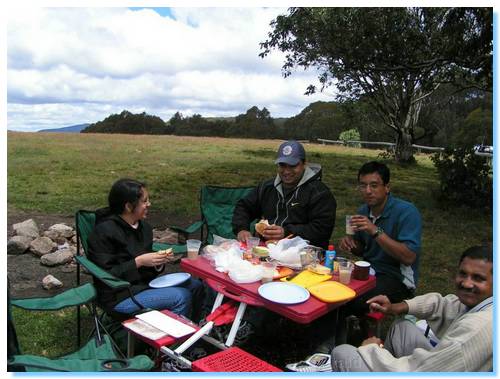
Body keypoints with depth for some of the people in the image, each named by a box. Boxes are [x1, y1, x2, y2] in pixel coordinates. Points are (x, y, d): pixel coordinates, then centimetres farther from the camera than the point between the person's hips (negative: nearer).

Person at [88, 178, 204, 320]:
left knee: (195, 286, -1)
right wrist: (138, 262, -23)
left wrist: (159, 261, -7)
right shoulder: (103, 232, -16)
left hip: (144, 282, 8)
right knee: (181, 297, -20)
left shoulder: (144, 227, 6)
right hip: (119, 297, -8)